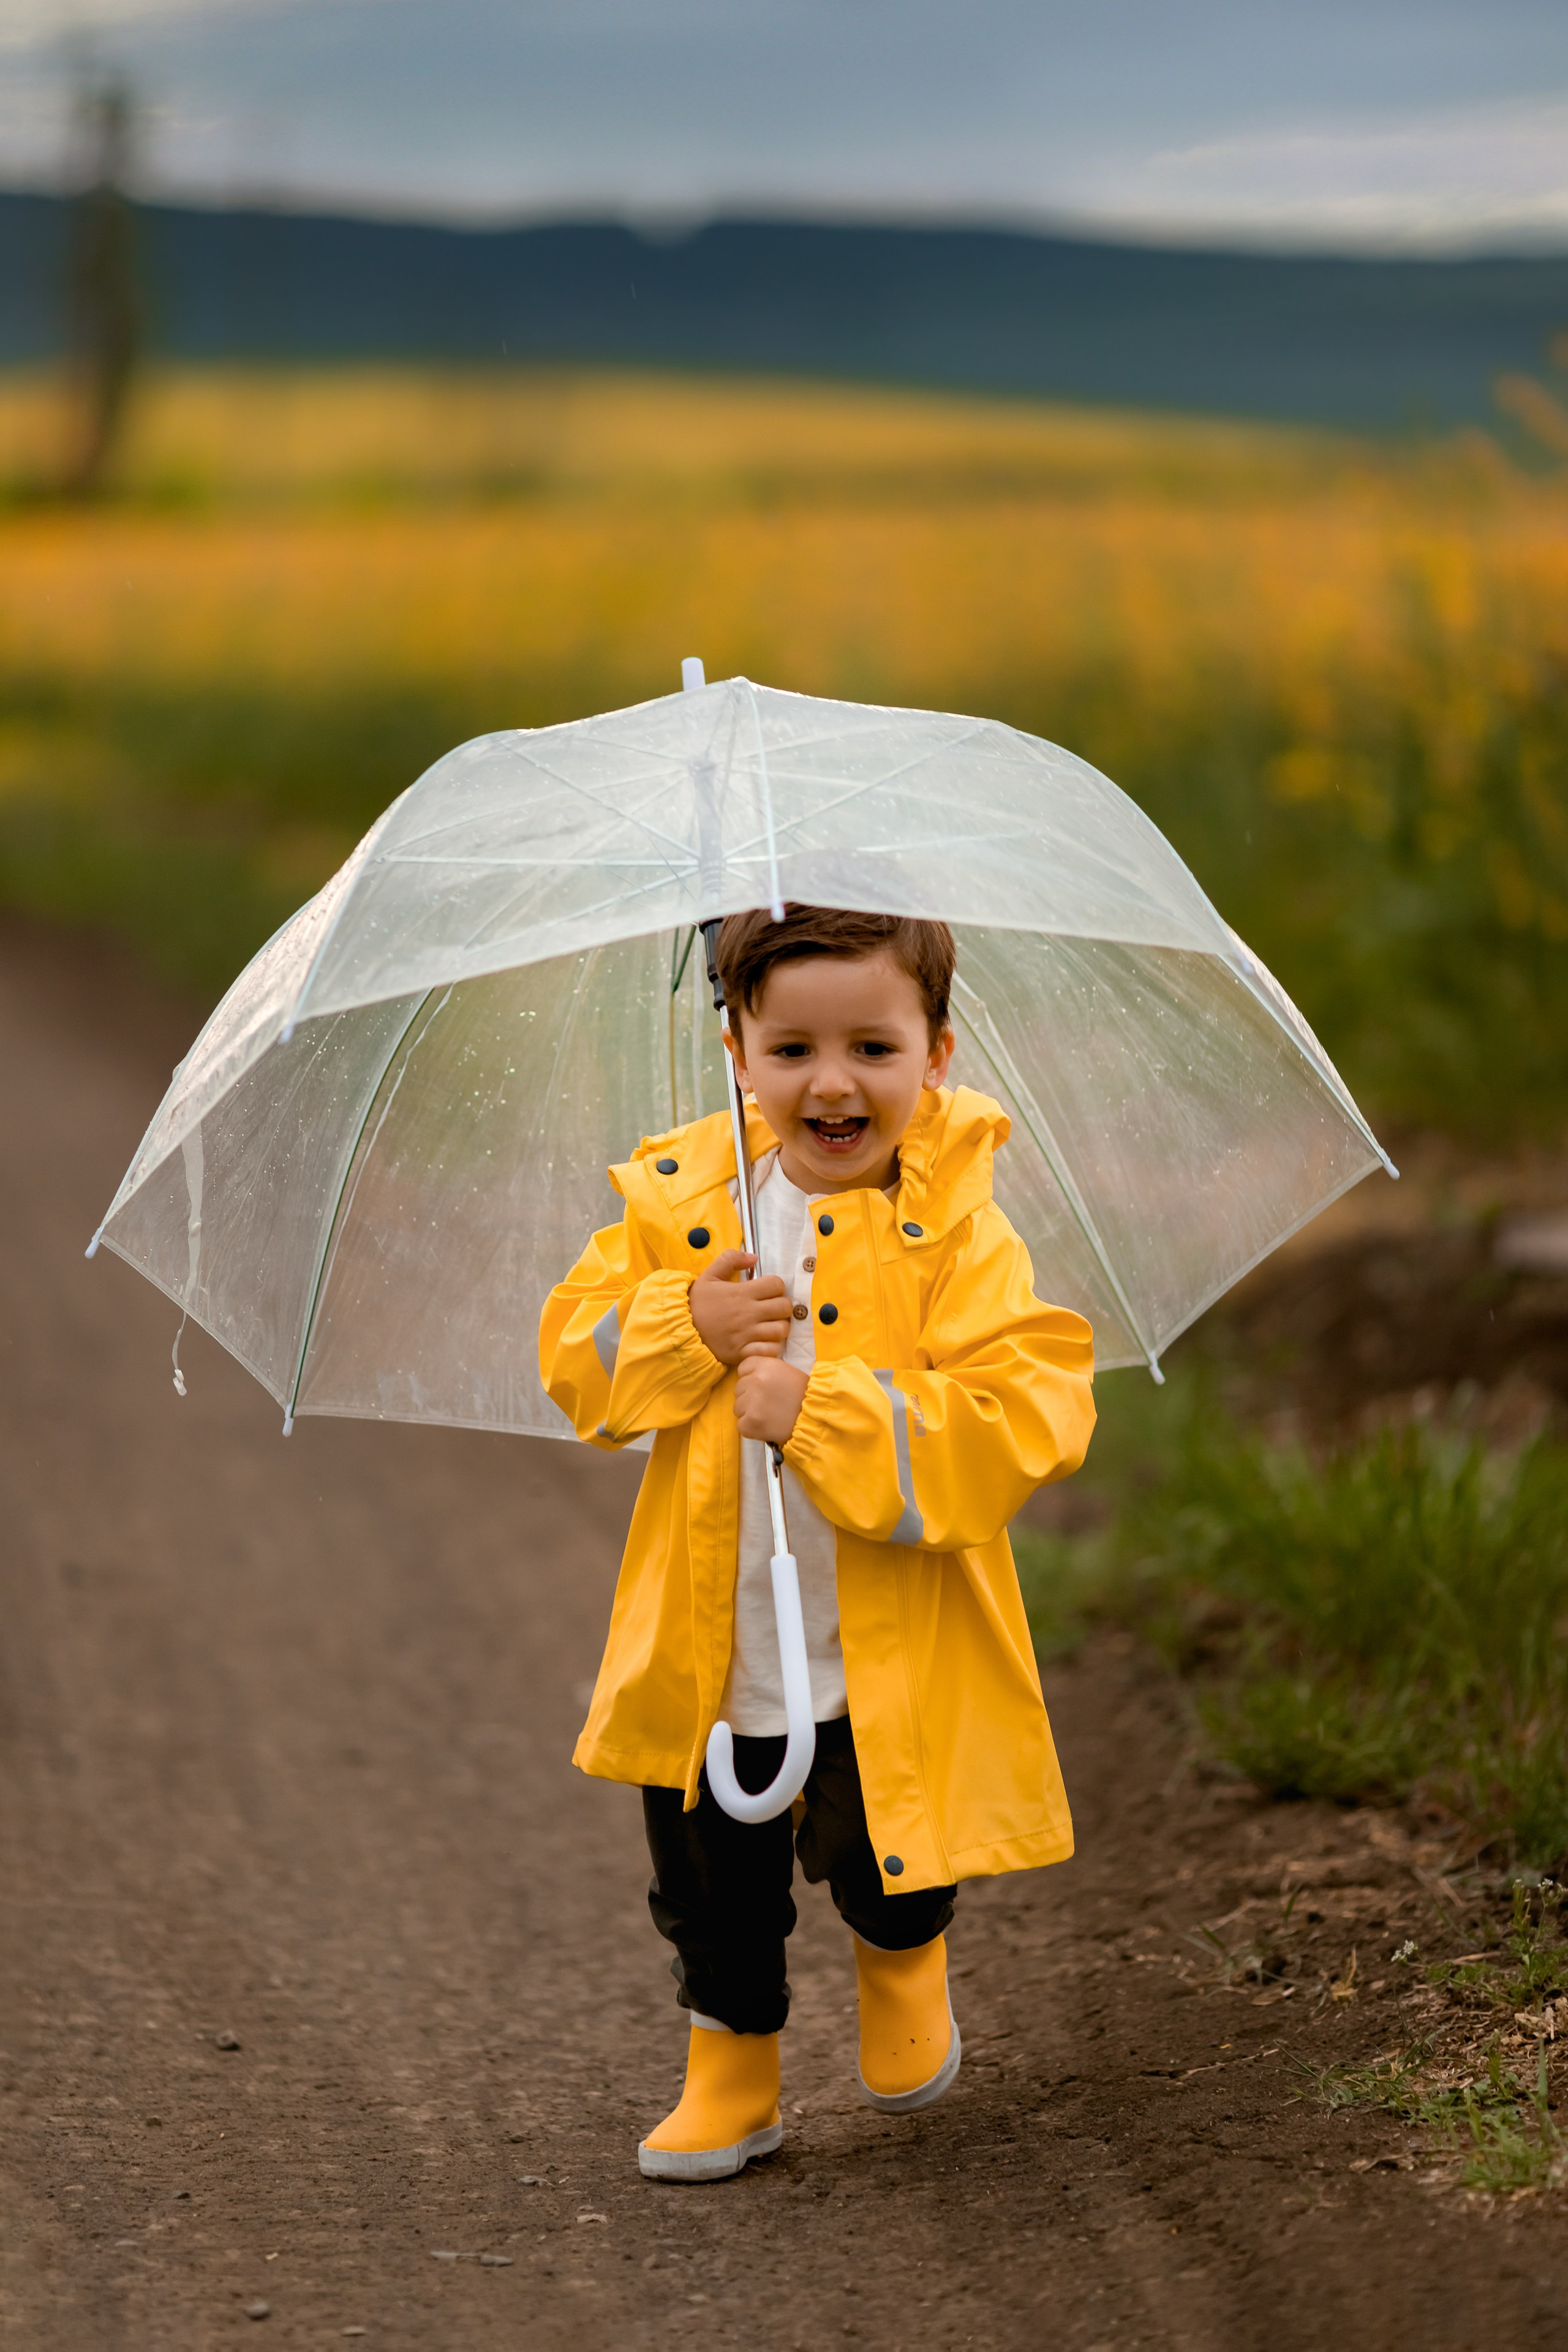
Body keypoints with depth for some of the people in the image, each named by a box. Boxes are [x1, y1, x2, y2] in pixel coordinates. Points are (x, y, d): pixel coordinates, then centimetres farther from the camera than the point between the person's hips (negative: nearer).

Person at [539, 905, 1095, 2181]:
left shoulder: (956, 1232, -14)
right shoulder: (679, 1200, -1)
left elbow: (1026, 1420, -24)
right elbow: (577, 1359, 1)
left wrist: (823, 1411, -28)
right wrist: (686, 1332, -19)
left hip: (893, 1655, -3)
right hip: (712, 1644, 4)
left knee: (877, 1863, 1)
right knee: (712, 1879, 13)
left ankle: (904, 1951, 38)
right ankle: (733, 2065, 37)